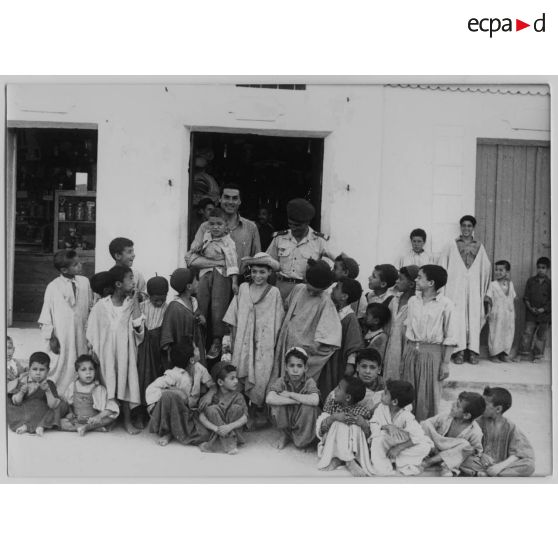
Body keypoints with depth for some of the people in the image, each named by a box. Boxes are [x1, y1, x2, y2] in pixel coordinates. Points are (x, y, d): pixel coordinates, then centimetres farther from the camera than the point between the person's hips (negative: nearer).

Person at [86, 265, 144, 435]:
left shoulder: (130, 304, 0)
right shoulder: (101, 306, -5)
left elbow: (138, 328, -13)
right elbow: (92, 333, 2)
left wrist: (135, 302, -13)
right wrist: (93, 353, 0)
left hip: (126, 352, 1)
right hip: (107, 352, -1)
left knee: (125, 384, 1)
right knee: (109, 386, 4)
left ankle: (127, 420, 7)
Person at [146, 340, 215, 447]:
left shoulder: (200, 369, -7)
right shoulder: (174, 375, -20)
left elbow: (212, 385, 4)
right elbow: (151, 389, -24)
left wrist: (209, 394, -18)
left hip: (191, 411, 4)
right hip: (174, 410, -4)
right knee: (171, 395, -38)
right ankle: (168, 431, -14)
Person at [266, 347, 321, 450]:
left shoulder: (309, 382, -15)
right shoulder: (281, 381, -13)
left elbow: (315, 401, -38)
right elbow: (269, 399, -33)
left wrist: (291, 394, -30)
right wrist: (296, 400, -33)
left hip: (301, 422, -1)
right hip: (285, 420, 1)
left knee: (309, 407, -31)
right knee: (276, 405, -26)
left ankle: (303, 438, -2)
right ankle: (285, 435, 1)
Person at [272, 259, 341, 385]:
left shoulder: (325, 301, -16)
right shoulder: (298, 289, 2)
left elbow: (330, 328, -21)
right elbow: (287, 306, 21)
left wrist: (318, 343, -28)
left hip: (304, 346, -6)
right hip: (285, 343, 6)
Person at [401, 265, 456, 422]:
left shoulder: (445, 304, -8)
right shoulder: (412, 301, 6)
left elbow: (449, 337, -6)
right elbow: (407, 329, 11)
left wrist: (446, 363, -8)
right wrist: (403, 357, 8)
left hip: (432, 352, -4)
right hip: (411, 351, 4)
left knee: (428, 397, 4)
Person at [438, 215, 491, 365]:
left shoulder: (479, 247, 11)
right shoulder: (452, 246, 6)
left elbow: (486, 267, 17)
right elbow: (442, 266, 6)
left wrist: (483, 288, 16)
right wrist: (443, 284, 2)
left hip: (474, 288, 2)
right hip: (456, 287, -2)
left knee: (474, 317, -4)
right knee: (457, 317, -7)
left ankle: (472, 351, -2)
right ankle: (459, 351, -7)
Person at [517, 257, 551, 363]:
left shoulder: (550, 283, -1)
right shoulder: (531, 281, 4)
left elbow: (551, 300, -1)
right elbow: (526, 297, 4)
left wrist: (543, 309, -13)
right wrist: (530, 307, -9)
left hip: (544, 314, -1)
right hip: (531, 314, 1)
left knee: (541, 335, 7)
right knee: (527, 333, -2)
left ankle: (537, 355, 17)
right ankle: (523, 353, 5)